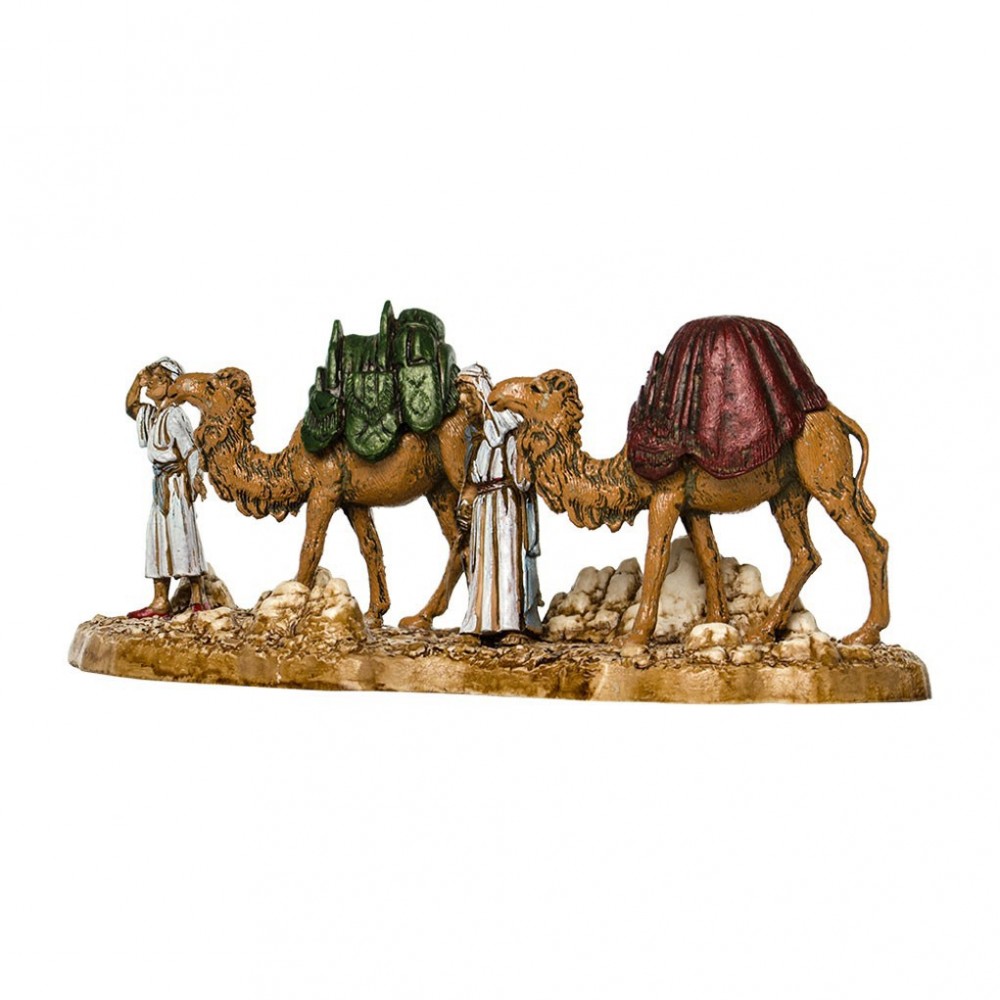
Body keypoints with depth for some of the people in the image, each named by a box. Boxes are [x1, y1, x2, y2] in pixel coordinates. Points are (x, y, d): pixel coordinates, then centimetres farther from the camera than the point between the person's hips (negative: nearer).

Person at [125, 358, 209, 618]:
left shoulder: (173, 416, -15)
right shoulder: (150, 413, 11)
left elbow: (189, 447, -22)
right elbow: (130, 407, 28)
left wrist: (195, 478, -33)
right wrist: (137, 383, 12)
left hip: (177, 483, -9)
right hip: (161, 483, 9)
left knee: (181, 536, -7)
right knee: (157, 537, 7)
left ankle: (198, 598, 0)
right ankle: (160, 601, 10)